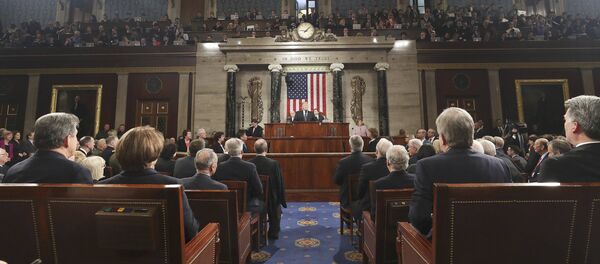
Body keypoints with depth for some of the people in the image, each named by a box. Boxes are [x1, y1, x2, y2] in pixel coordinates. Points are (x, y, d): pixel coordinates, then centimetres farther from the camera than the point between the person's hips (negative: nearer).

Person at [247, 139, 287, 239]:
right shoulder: (274, 164, -23)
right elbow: (280, 184, -16)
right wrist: (282, 200, -2)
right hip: (271, 199, -2)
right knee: (276, 206, 31)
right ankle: (273, 233, 40)